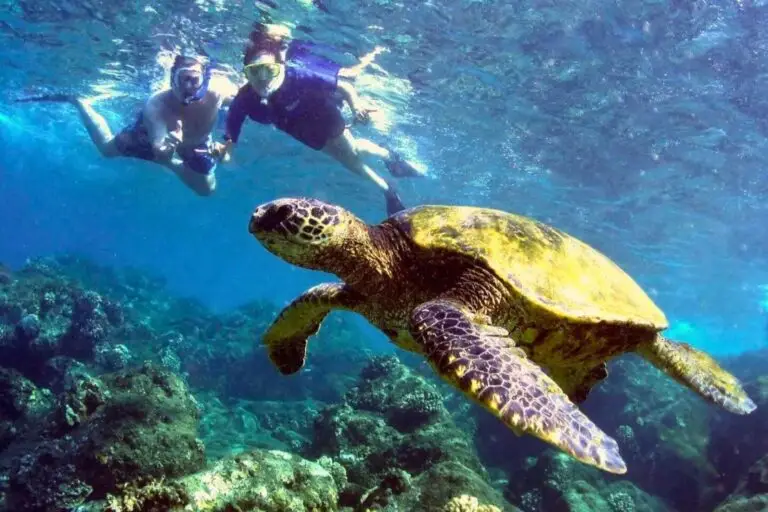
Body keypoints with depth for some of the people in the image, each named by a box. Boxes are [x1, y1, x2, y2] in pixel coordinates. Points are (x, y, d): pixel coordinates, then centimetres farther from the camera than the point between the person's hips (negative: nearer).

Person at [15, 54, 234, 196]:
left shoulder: (218, 91, -42)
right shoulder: (155, 105, -46)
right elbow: (160, 154, -50)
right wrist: (167, 148, -74)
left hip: (195, 144, 2)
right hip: (151, 133, -2)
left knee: (207, 189, 14)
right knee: (107, 149, 19)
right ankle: (77, 101, 40)